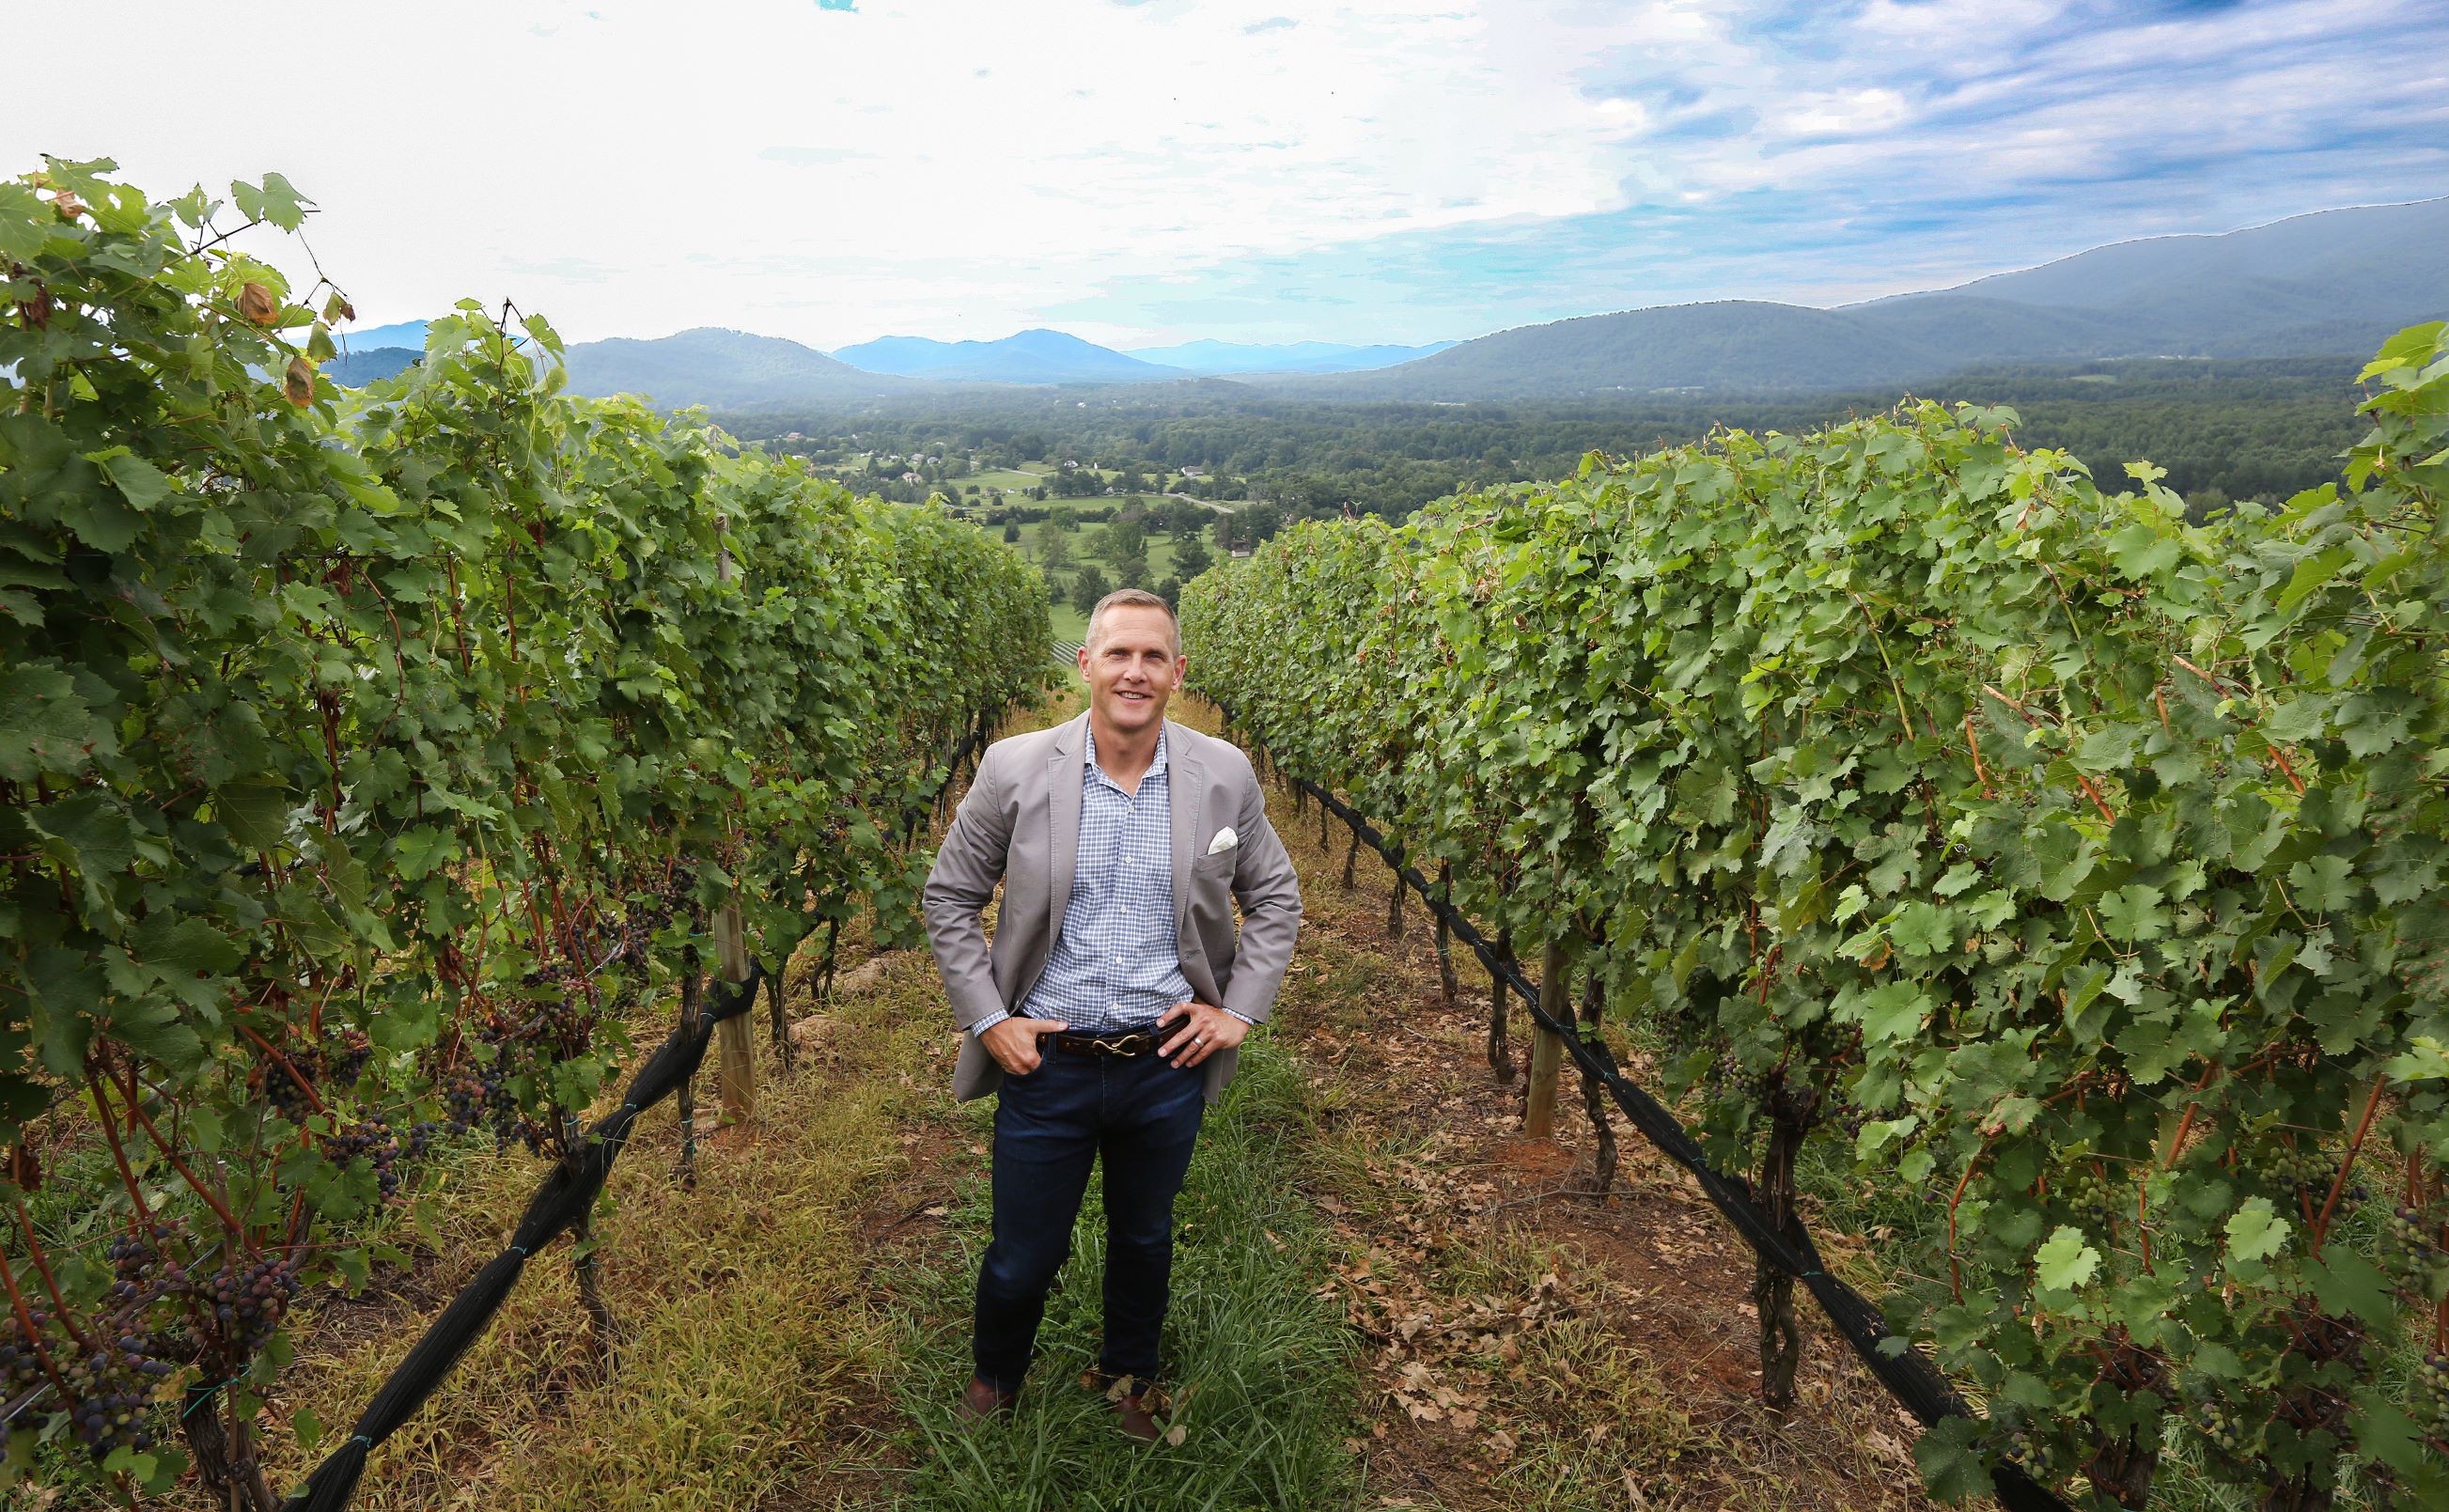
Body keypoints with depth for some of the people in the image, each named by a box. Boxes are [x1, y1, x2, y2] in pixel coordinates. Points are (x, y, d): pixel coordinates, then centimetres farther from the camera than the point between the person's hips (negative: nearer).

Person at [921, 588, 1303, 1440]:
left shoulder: (1225, 776, -6)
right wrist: (987, 1020, -5)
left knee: (1144, 1241, 22)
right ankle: (994, 1379, 47)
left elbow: (1277, 898, 7)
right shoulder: (1014, 770, -10)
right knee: (1022, 1259, 14)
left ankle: (1131, 1379, 51)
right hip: (1046, 1063, -1)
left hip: (1169, 1064, 2)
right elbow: (948, 900, 0)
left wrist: (1240, 1009, -1)